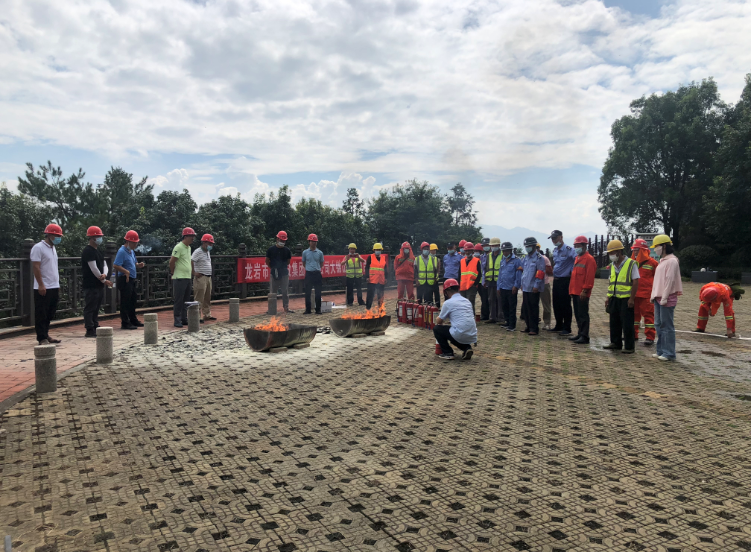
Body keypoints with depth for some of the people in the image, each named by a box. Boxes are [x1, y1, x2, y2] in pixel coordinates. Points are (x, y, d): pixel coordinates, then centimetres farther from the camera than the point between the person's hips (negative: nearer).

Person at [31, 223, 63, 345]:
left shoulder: (53, 248, 17)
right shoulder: (38, 247, -9)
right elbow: (35, 267, -15)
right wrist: (41, 285, -20)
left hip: (54, 287, 8)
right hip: (43, 288, -8)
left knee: (50, 314, 13)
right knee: (41, 315, -1)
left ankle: (46, 335, 22)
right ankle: (42, 338, 3)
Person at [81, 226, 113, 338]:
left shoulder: (98, 251, 18)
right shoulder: (88, 251, -12)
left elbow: (105, 265, 12)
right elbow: (93, 268, -17)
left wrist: (104, 274, -11)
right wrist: (104, 281, -10)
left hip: (99, 284, 9)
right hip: (91, 285, -9)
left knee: (96, 307, 14)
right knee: (90, 307, -5)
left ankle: (95, 327, 21)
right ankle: (89, 330, -2)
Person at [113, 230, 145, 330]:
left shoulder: (131, 251, 15)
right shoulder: (122, 251, -15)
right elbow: (116, 265, -23)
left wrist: (138, 265, 4)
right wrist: (126, 271, -28)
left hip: (131, 279, 10)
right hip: (125, 280, -10)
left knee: (132, 300, 17)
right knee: (125, 302, -4)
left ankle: (133, 320, 28)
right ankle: (125, 323, 1)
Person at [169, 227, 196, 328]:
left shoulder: (189, 247, 16)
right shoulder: (179, 247, -13)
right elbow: (172, 261, -15)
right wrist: (173, 272, -5)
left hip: (188, 278, 9)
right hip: (179, 278, -9)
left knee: (186, 300, 12)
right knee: (178, 300, -5)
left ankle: (184, 319, 19)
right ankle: (177, 320, 0)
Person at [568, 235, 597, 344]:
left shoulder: (589, 259, -10)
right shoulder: (577, 258, 17)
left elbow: (589, 277, -17)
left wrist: (585, 290, -20)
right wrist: (571, 290, 18)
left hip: (582, 293, -9)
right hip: (575, 292, 9)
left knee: (583, 314, -6)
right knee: (577, 314, 13)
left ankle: (585, 336, -2)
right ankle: (580, 333, 22)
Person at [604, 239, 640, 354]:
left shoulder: (631, 264, -9)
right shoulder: (612, 265, 13)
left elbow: (635, 282, -11)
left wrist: (632, 298, -15)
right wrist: (608, 297, 13)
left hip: (626, 299, -7)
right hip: (614, 298, 7)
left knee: (627, 324, -2)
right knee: (614, 322, 12)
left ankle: (629, 347, 5)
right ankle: (615, 343, 23)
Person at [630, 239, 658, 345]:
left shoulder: (652, 263, -3)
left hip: (646, 295, -6)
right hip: (633, 294, 6)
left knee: (648, 314, -2)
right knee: (634, 314, 11)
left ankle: (650, 337, 3)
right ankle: (634, 335, 22)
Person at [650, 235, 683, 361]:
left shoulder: (671, 261, -12)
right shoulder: (662, 261, 18)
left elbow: (670, 280, -18)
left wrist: (665, 297, -20)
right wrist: (654, 295, 17)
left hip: (667, 299, -10)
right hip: (658, 298, 10)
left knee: (667, 326, -6)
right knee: (658, 325, 11)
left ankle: (669, 353, -1)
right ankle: (660, 350, 18)